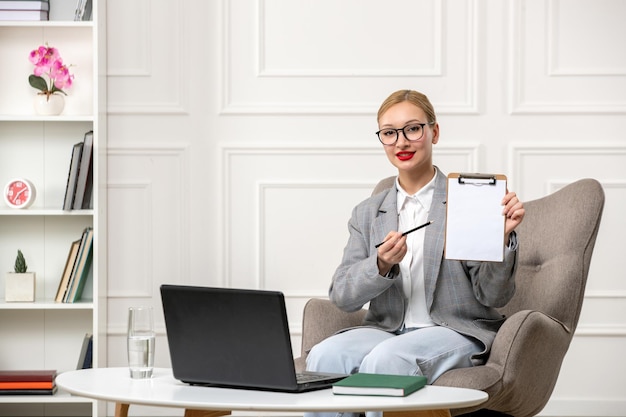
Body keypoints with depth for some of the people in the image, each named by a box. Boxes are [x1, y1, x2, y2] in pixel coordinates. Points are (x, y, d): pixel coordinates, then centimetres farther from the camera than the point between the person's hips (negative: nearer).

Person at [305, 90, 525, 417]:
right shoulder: (367, 214, 15)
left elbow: (494, 295, -2)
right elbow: (341, 296, 4)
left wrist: (503, 237, -20)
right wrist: (381, 265, -16)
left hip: (457, 332, -3)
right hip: (386, 329, 4)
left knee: (385, 358, -35)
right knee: (325, 356, -29)